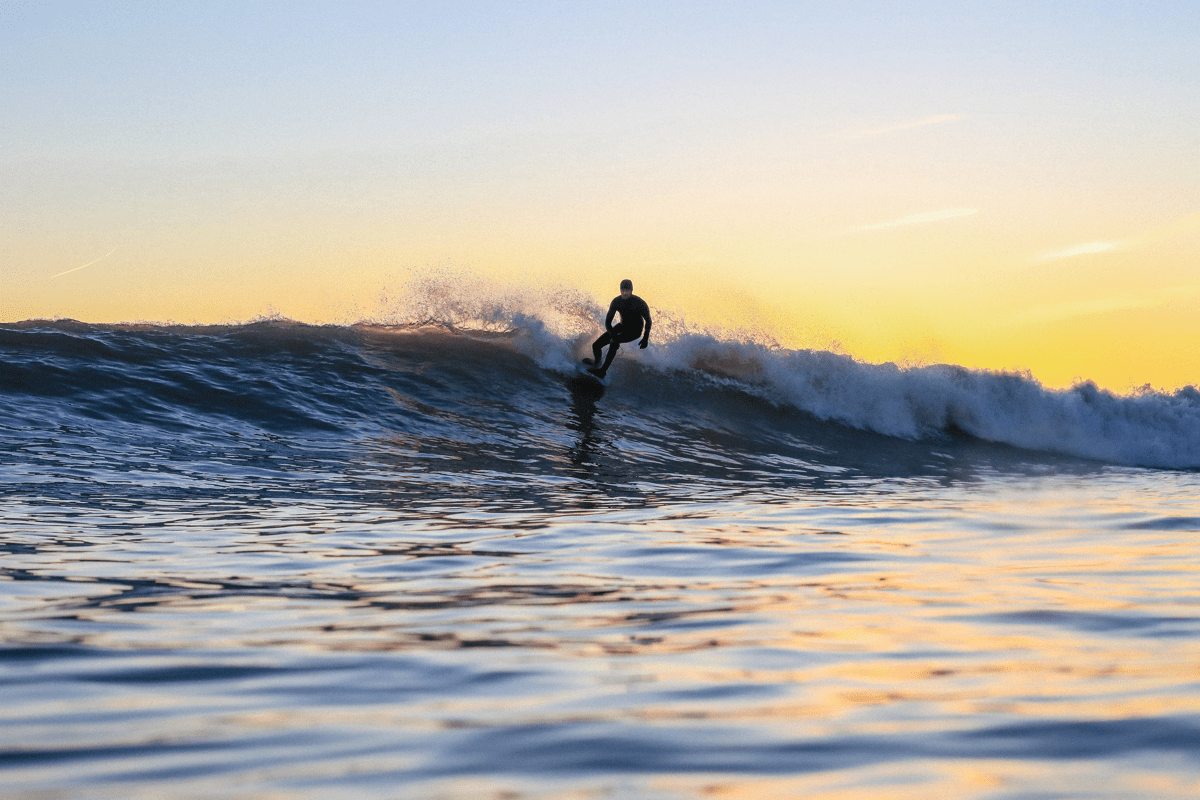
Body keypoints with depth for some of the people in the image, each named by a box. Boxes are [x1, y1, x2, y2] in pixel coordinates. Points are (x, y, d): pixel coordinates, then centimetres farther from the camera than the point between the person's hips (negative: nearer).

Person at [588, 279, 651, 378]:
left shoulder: (639, 303, -22)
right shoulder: (616, 301, -12)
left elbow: (648, 321, -9)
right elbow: (608, 321, -8)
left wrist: (646, 338, -15)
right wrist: (612, 335, -24)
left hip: (634, 331, -5)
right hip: (622, 326, 5)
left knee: (615, 341, -36)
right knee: (596, 345, -7)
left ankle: (603, 371, -35)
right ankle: (597, 362, 27)